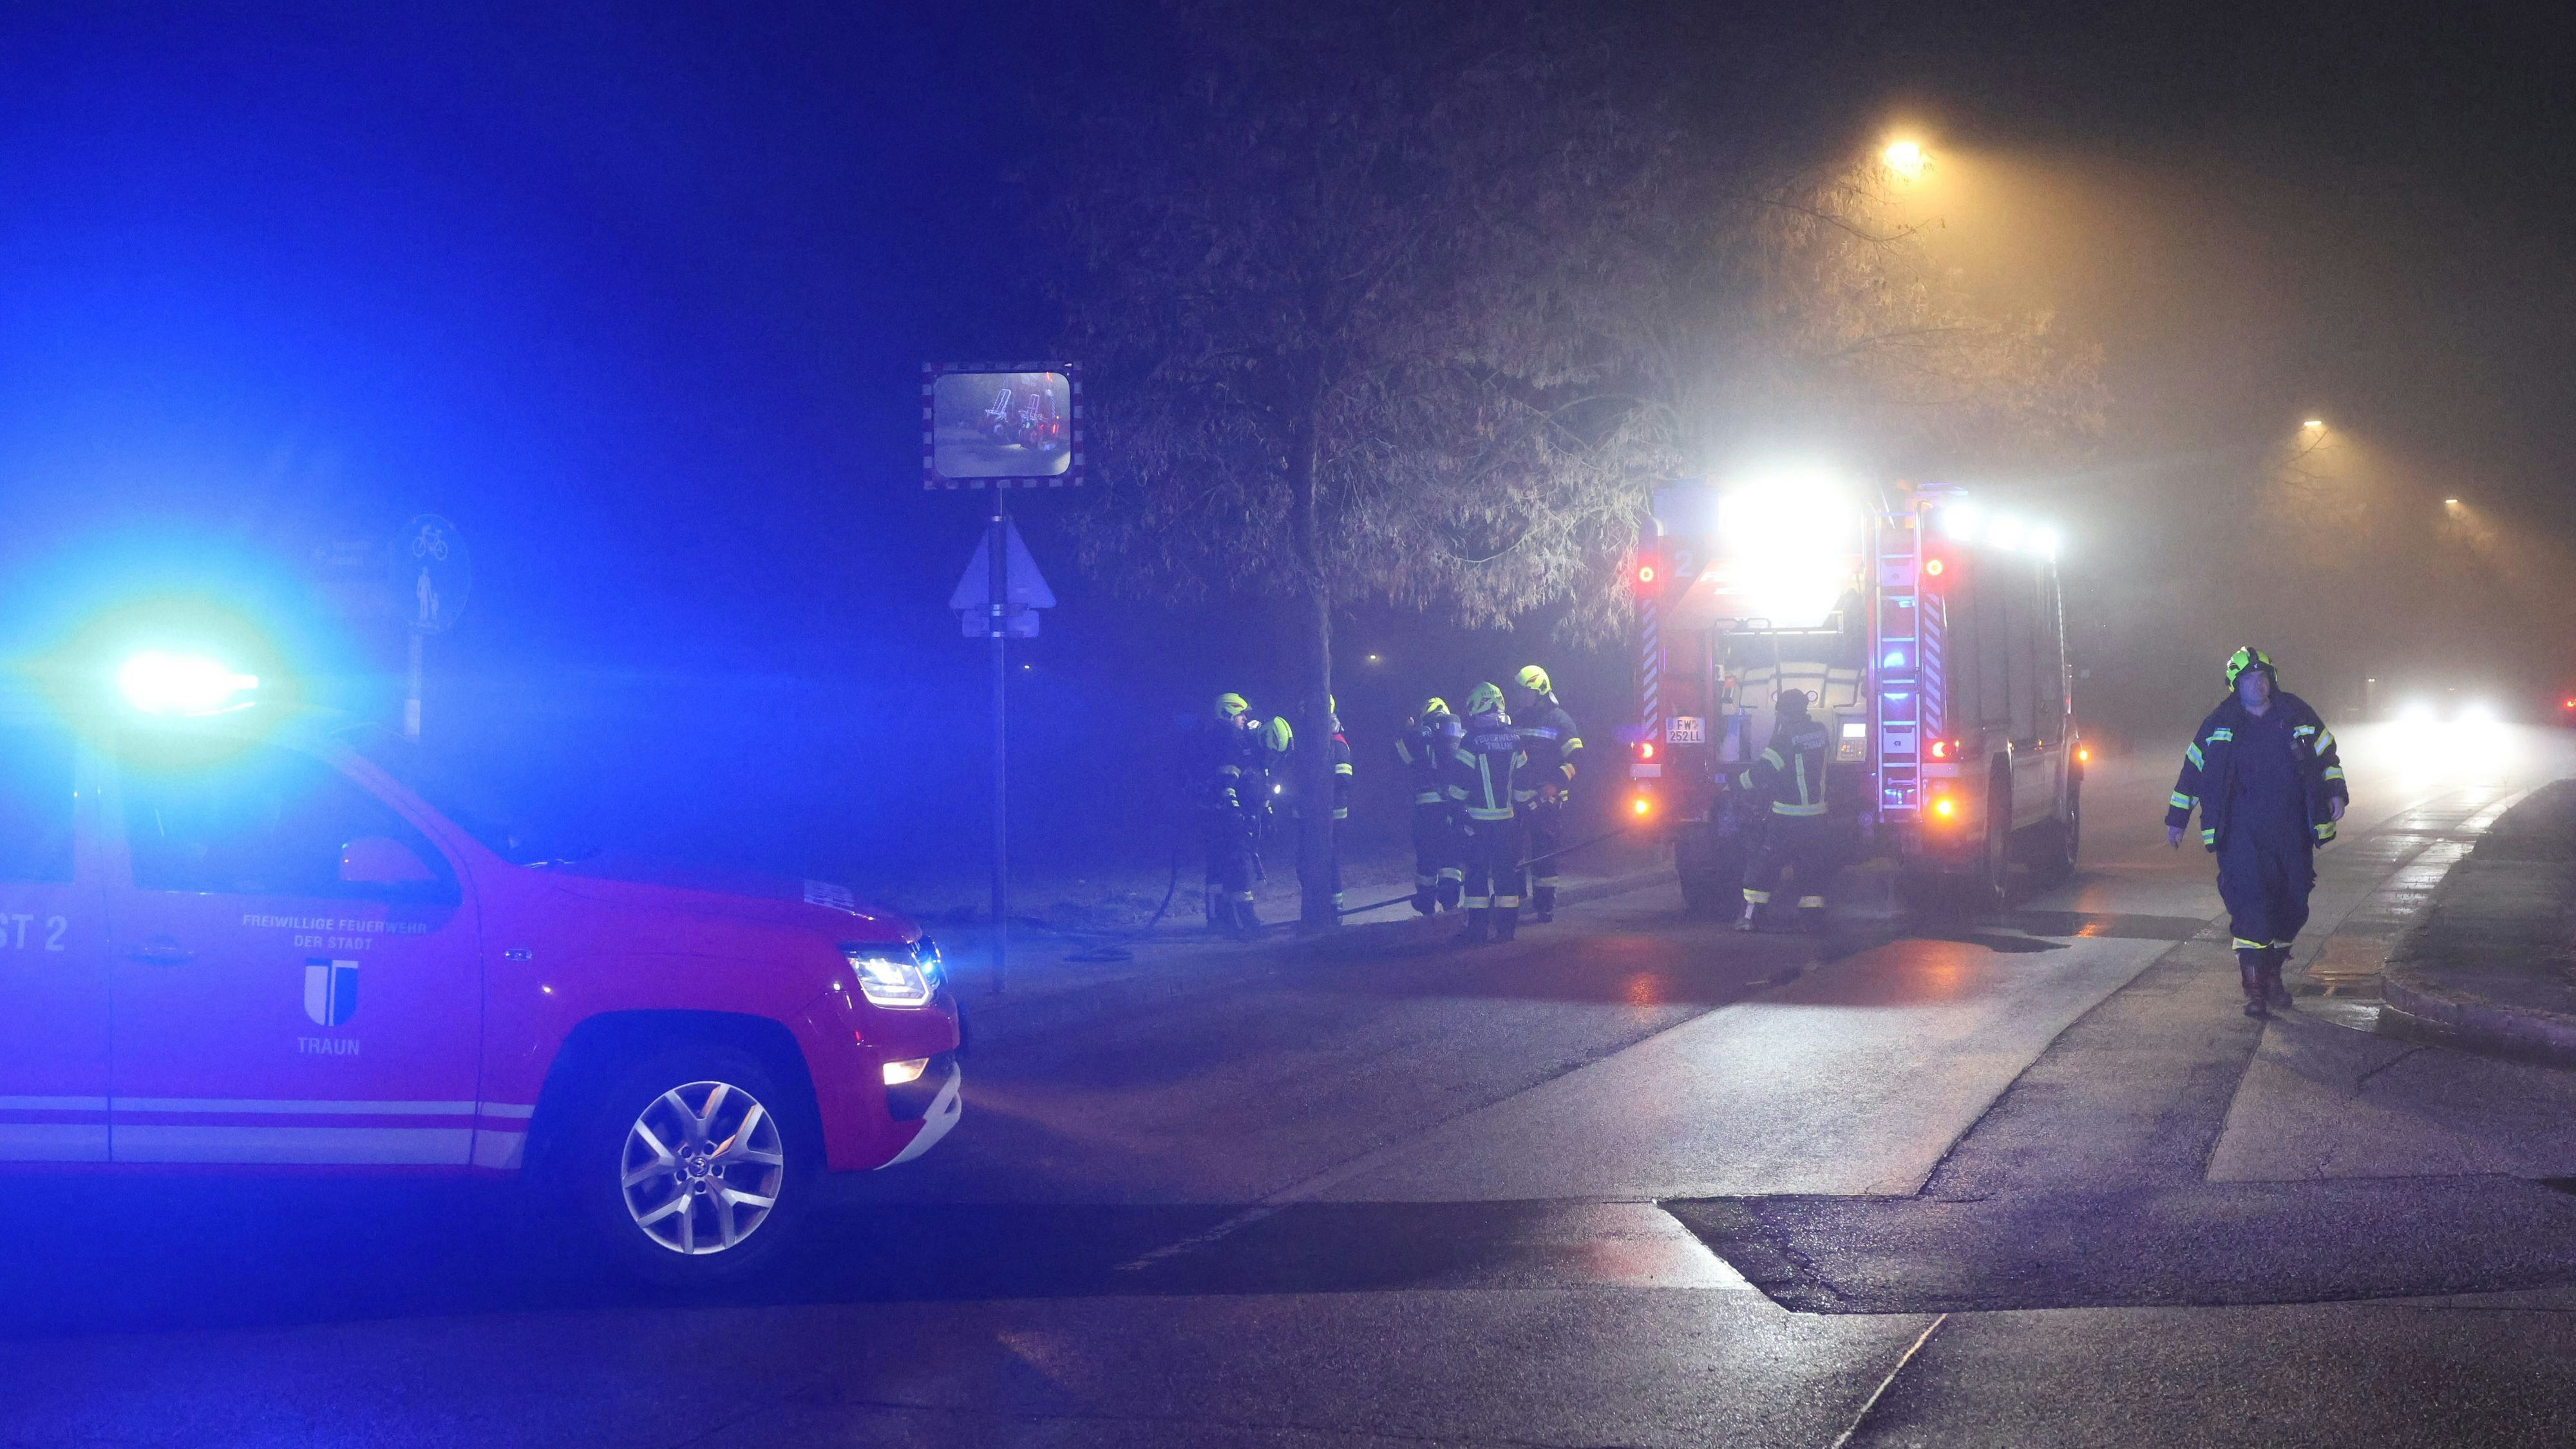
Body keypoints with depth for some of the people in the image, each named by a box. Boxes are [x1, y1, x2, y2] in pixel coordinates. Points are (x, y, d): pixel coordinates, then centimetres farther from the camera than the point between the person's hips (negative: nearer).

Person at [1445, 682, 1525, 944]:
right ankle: (1506, 926, 10)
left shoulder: (1471, 740, -10)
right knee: (1507, 870, 10)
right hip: (1508, 819, 4)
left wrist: (1455, 813, 0)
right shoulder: (1514, 740, 4)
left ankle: (1477, 928, -2)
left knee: (1476, 871, 1)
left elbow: (1459, 781, -9)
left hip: (1478, 819, -4)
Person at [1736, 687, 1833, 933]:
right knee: (1811, 866, 14)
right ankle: (1813, 917, 11)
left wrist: (1735, 784, -2)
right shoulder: (1819, 732, 3)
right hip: (1816, 817, 5)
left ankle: (1751, 915, 2)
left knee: (1765, 863, 3)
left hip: (1786, 817, -5)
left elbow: (1761, 772, -17)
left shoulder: (1784, 742, -16)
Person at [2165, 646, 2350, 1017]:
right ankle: (2254, 986, -15)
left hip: (2291, 829, 3)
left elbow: (2327, 754, 17)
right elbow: (2192, 769, 13)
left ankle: (2272, 973, 27)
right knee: (2248, 902, -16)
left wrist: (2336, 792, 3)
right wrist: (2176, 819, 13)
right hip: (2241, 830, -3)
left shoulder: (2296, 715, 7)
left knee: (2293, 906, 6)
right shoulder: (2220, 723, 5)